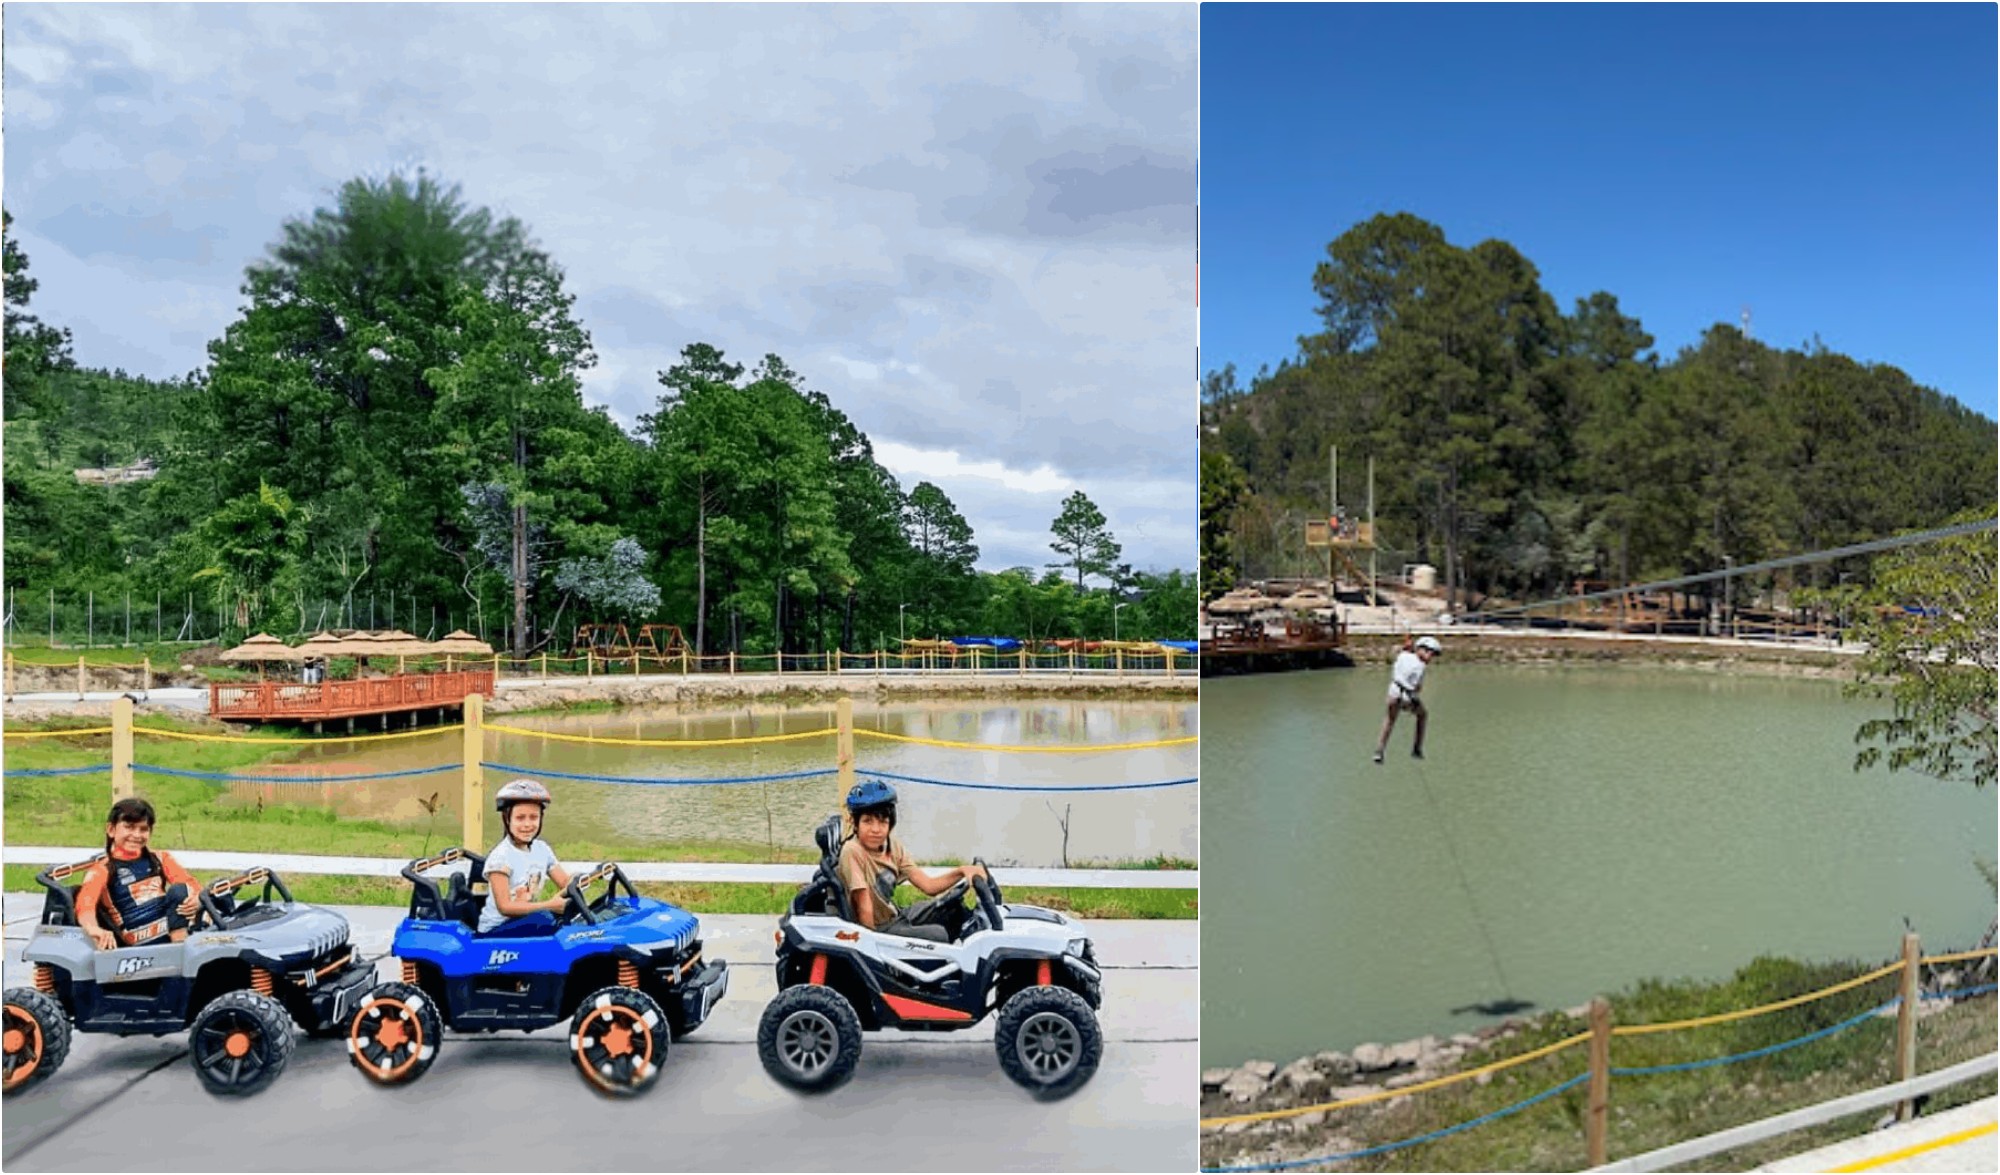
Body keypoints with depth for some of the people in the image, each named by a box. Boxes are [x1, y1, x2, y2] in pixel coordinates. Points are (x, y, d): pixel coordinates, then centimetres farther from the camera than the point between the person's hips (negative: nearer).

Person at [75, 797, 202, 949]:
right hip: (140, 944, -4)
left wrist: (196, 899, -21)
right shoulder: (102, 870, 6)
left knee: (178, 890, -20)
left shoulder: (160, 860, 18)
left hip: (174, 928, 4)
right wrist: (94, 929, -38)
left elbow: (190, 883, 6)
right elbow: (85, 903, -14)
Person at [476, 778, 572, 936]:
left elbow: (565, 882, 5)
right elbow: (504, 907, -21)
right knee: (543, 919, -31)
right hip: (496, 929, -6)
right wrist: (549, 905, -26)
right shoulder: (501, 856, -16)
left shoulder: (542, 849, 4)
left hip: (526, 921, 6)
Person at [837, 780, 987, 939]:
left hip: (894, 917, 8)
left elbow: (928, 885, -4)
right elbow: (865, 909, -21)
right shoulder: (853, 851, -22)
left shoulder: (892, 847, 0)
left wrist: (961, 871, -15)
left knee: (953, 907, 9)